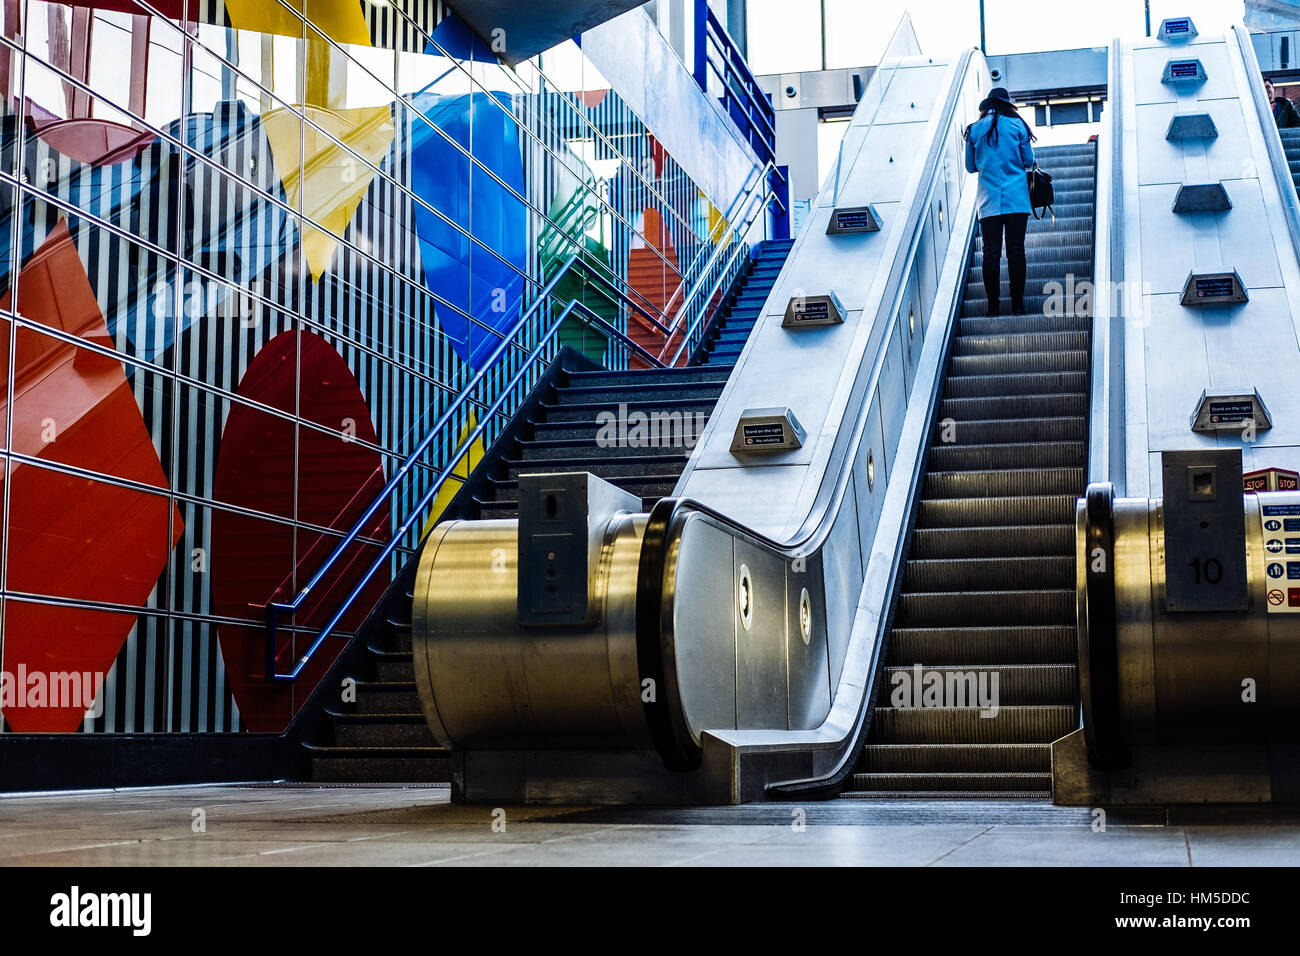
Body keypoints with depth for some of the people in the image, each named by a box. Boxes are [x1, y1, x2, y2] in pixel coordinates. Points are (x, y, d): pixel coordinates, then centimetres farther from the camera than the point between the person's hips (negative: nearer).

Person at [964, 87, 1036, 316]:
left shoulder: (975, 129, 7)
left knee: (991, 251, -1)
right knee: (1016, 249, -1)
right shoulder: (1017, 125, 4)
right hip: (1016, 198, -1)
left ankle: (993, 305, -4)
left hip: (989, 200, 1)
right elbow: (1028, 161, 7)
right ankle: (1017, 303, -3)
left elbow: (970, 166, 13)